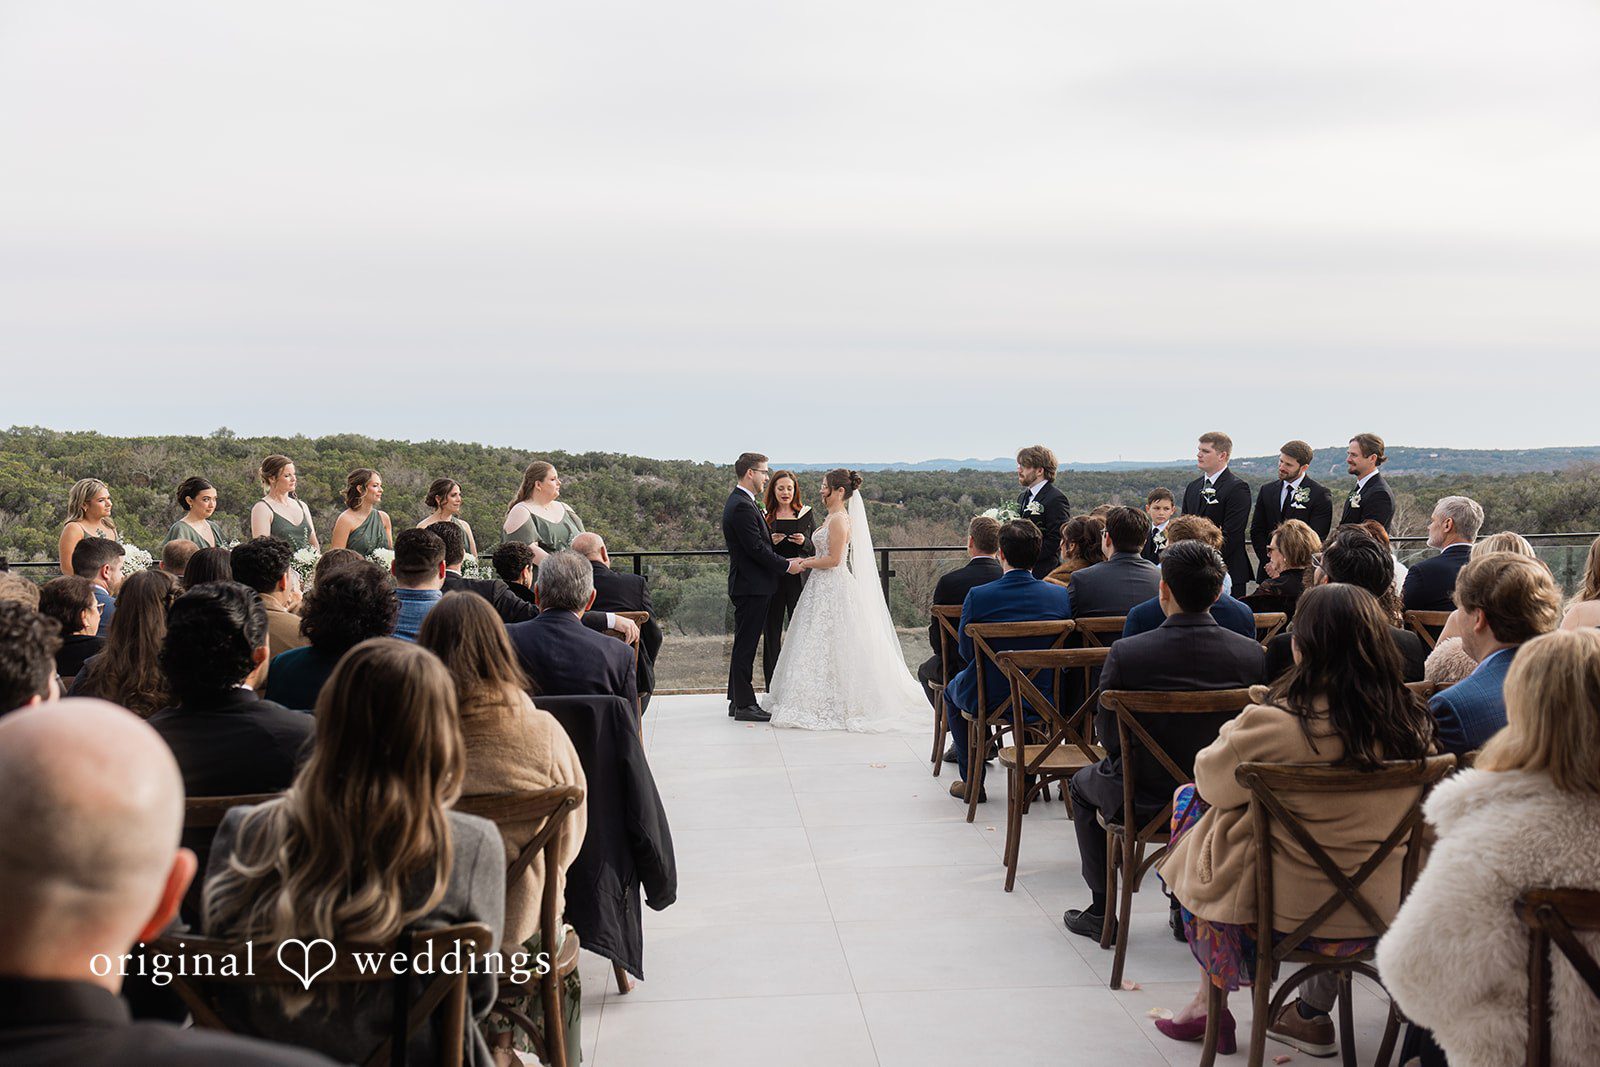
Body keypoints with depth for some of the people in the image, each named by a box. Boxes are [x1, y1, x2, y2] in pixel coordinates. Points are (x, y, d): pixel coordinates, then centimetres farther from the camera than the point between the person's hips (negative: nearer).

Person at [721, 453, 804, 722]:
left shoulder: (739, 502, 15)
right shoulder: (742, 506, -18)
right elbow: (756, 548, -21)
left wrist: (781, 560, 11)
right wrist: (787, 565, -11)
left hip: (748, 585, 11)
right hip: (751, 586, -11)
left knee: (744, 644, 15)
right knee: (746, 645, -6)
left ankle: (737, 701, 22)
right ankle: (744, 705, -1)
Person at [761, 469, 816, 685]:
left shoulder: (807, 514, 6)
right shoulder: (764, 515, 7)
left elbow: (816, 549, 9)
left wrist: (804, 543, -11)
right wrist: (770, 542, -9)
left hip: (799, 579, -1)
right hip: (772, 580, 1)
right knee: (772, 632, 3)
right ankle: (773, 689, 9)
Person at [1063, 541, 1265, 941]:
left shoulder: (1125, 653, -22)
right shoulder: (1251, 653, -14)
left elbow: (1107, 734, -12)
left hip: (1143, 798, -3)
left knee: (1083, 783, 29)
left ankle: (1102, 910, 30)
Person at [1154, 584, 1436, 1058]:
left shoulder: (1275, 723, -25)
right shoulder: (1413, 720, -9)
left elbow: (1212, 781, -7)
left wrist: (1239, 726, 11)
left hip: (1291, 912, -4)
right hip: (1383, 908, 5)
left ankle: (1211, 1003, 31)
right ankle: (1313, 1015, 37)